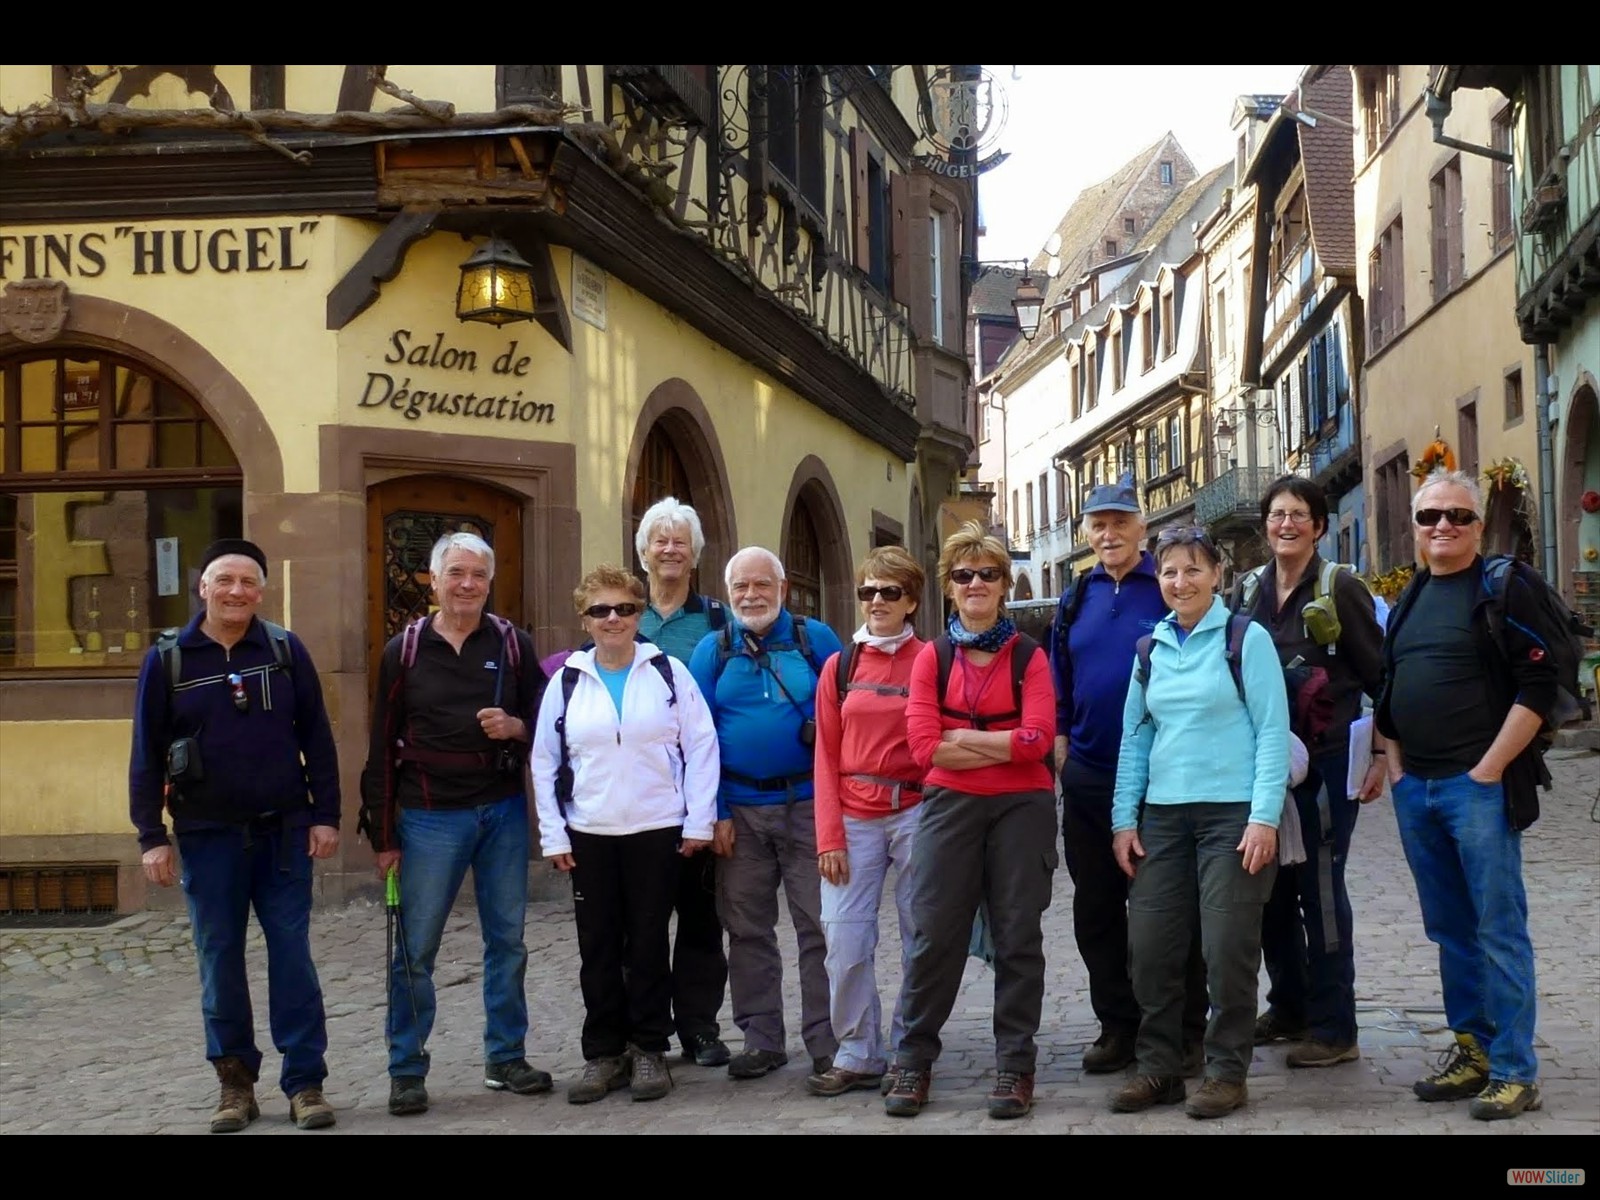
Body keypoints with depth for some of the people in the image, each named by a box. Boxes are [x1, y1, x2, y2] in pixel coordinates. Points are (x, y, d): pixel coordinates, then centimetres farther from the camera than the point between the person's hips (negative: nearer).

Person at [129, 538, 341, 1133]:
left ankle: (305, 1082, 6)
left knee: (292, 955, 1)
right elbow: (146, 753, 2)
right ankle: (236, 1082, 17)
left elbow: (317, 737, 4)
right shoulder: (167, 659, 1)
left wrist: (325, 815, -2)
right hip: (208, 836, 0)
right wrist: (151, 837, -3)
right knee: (219, 959, 6)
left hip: (283, 831, 0)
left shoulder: (286, 650, 2)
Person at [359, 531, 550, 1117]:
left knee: (507, 941, 9)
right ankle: (406, 1070, 10)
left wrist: (517, 727, -14)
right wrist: (384, 834, 0)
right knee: (415, 948, 0)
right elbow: (384, 745, 2)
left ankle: (506, 1057, 21)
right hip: (430, 818, -2)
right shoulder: (405, 650, 0)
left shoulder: (512, 643, 3)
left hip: (503, 811, 2)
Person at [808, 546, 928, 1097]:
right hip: (855, 818, 2)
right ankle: (857, 1056, 8)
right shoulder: (839, 667, 8)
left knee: (920, 939, 3)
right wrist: (829, 837, -1)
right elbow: (826, 757, 6)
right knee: (844, 943, -3)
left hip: (916, 811, -2)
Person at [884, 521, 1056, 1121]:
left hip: (1021, 807, -1)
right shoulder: (932, 657, 6)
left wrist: (960, 738, -10)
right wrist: (1004, 746, -10)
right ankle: (913, 1061, 12)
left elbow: (1038, 739, -11)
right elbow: (924, 746, -7)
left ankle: (1015, 1065, 11)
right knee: (934, 932, 2)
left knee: (1018, 935, 4)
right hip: (950, 806, 1)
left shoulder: (1029, 656, 3)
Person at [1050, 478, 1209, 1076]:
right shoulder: (1077, 597, 10)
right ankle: (1118, 1023, 21)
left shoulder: (1170, 589, -5)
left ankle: (1185, 1030, 12)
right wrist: (1061, 745, 9)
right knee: (1096, 907, 10)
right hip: (1088, 776, 5)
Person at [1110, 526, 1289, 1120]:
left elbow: (1273, 731, -7)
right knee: (1150, 946, 3)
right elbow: (1135, 736, 14)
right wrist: (1124, 818, 7)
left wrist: (1264, 816, -14)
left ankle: (1226, 1072, 11)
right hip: (1162, 815, 5)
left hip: (1233, 812, -5)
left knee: (1228, 949, -2)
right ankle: (1158, 1067, 16)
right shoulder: (1150, 648, 12)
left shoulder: (1246, 639, -2)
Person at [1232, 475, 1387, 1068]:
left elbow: (1380, 676, -5)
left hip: (1325, 762, -6)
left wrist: (1383, 757, -9)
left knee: (1320, 890, -4)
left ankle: (1334, 1029, 3)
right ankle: (1287, 1007, 26)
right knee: (1270, 886, 11)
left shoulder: (1340, 588, -6)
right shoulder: (1248, 589, 10)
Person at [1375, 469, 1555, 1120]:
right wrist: (1395, 763, 11)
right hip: (1415, 789, 7)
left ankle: (1515, 1071, 0)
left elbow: (1538, 685, -11)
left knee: (1499, 930, -4)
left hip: (1479, 787, -7)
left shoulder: (1505, 588, -6)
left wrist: (1490, 769, -14)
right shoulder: (1410, 599, 15)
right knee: (1450, 930, 13)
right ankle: (1470, 1049, 22)